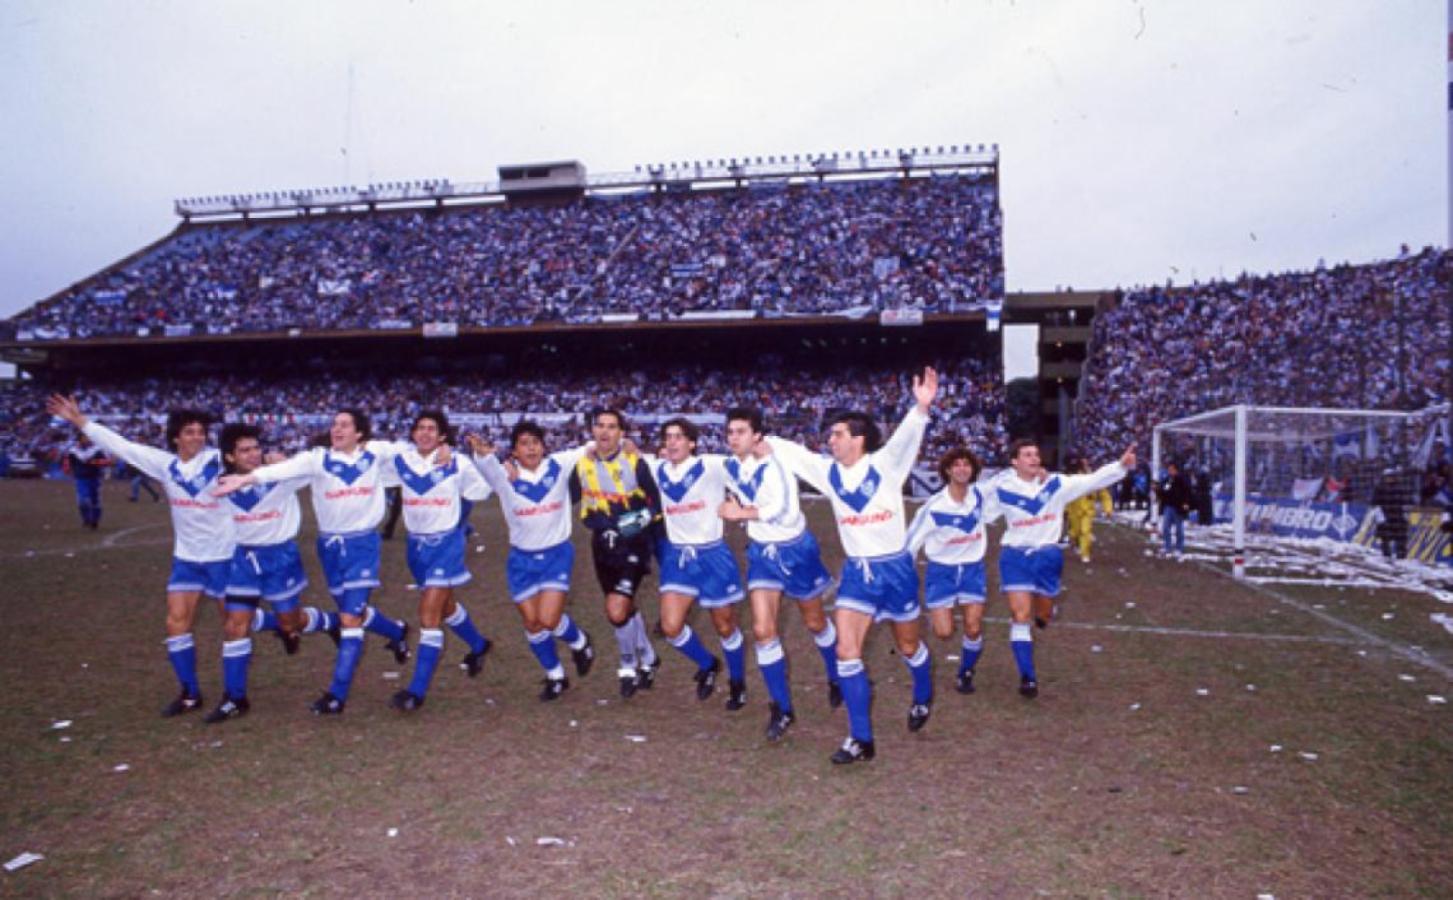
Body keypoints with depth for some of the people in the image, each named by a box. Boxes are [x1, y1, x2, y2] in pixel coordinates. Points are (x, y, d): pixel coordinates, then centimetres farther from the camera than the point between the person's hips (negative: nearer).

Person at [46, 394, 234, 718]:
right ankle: (190, 694, 14)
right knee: (177, 622, 2)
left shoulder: (219, 460, -12)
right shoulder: (165, 464, 0)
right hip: (187, 557, 5)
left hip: (223, 555, -5)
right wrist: (80, 421, 6)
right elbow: (121, 445, 5)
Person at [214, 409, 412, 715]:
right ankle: (397, 632, 48)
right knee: (354, 612, 17)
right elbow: (287, 468, -23)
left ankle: (337, 694, -1)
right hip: (330, 545, 2)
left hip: (363, 543, -2)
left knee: (350, 618, -8)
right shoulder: (317, 458, -7)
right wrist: (246, 478, -37)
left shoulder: (375, 452, -4)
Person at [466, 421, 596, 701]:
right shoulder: (505, 475, -12)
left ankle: (579, 641, 21)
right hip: (522, 559, 2)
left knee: (548, 620, -13)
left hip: (557, 554, -2)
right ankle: (555, 676, 31)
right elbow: (488, 467, -34)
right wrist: (482, 453, -56)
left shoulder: (559, 465, -8)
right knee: (532, 622, 8)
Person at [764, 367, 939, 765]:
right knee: (847, 651, -8)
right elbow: (790, 451, 11)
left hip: (896, 568, -3)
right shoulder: (828, 471, 0)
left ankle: (923, 698, 49)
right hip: (856, 571, 4)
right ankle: (861, 740, 2)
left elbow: (906, 437, -32)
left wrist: (921, 408, -50)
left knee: (908, 647, 16)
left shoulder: (885, 464, -14)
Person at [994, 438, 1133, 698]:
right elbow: (1034, 506, -15)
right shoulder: (1003, 487, -7)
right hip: (1015, 556, -2)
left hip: (1047, 555, 2)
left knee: (1043, 616, 14)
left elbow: (1092, 480, -12)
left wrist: (1122, 465, -22)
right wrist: (1045, 483, -4)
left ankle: (1044, 610, 54)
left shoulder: (1055, 483, -4)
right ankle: (1028, 676, -3)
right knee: (1021, 615, -11)